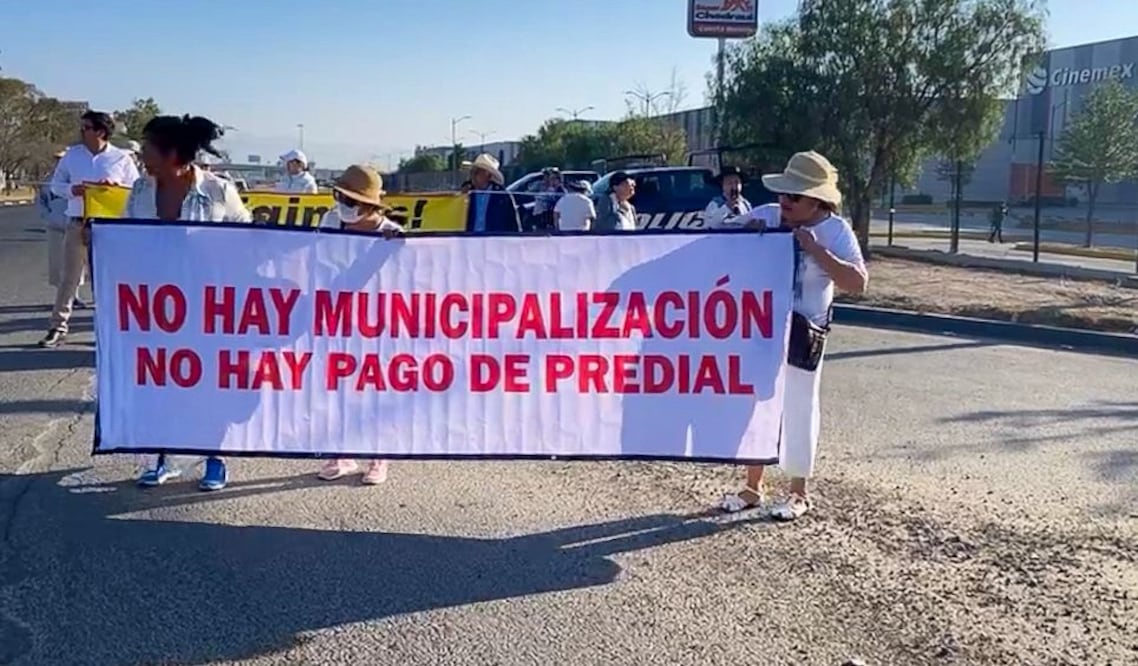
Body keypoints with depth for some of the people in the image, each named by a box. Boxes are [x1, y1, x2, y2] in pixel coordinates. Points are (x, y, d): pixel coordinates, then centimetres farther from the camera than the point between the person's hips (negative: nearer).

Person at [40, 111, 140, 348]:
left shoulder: (122, 159, -1)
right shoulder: (72, 154, 7)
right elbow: (55, 184, 10)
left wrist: (116, 187, -17)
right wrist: (72, 189, -12)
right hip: (77, 224, 2)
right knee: (69, 277, 6)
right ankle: (58, 327, 13)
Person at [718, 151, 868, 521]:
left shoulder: (835, 231, -10)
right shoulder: (767, 215, 0)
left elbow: (858, 283, -19)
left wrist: (816, 250, -25)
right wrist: (746, 230, -13)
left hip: (801, 334, -4)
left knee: (797, 410, 6)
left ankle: (798, 493, 23)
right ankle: (753, 487, 28)